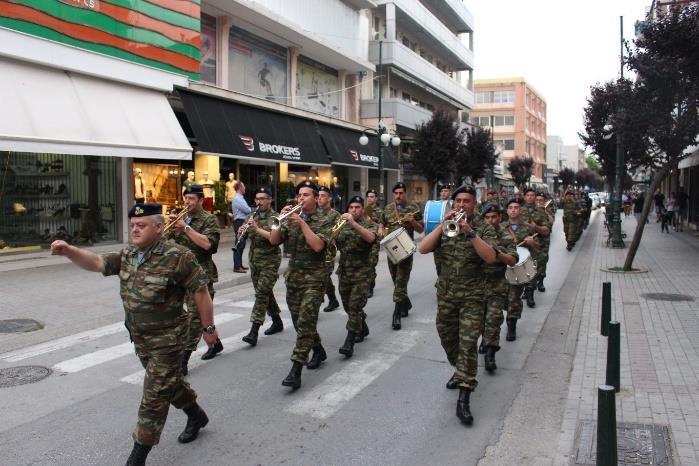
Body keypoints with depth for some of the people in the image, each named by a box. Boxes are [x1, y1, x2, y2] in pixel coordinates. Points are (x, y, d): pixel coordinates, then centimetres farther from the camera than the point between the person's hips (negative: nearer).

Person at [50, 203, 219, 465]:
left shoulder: (177, 256, -20)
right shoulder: (127, 255, 3)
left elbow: (201, 291, -15)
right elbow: (97, 263, -2)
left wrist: (209, 328, -12)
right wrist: (69, 251, -21)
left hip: (167, 338, -7)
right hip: (140, 338, 8)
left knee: (154, 396, 0)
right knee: (169, 381, 23)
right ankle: (196, 415, 46)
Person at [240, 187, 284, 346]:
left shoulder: (275, 217, -8)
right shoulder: (253, 216, 11)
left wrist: (257, 229, -28)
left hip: (270, 260, -7)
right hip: (254, 260, 7)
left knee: (262, 293, -13)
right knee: (265, 292, 15)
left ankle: (253, 332, -16)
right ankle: (277, 322, 31)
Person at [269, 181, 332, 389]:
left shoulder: (323, 221, -4)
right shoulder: (291, 219, 9)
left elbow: (317, 245, -20)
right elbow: (273, 240, 0)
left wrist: (302, 223, -20)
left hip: (314, 277, -5)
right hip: (293, 276, 6)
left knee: (305, 322, -12)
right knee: (299, 321, 14)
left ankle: (296, 370, -12)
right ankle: (318, 350, 37)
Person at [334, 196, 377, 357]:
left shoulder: (368, 224, -3)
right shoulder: (343, 225, 11)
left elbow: (370, 238, -26)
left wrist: (353, 223, -36)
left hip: (361, 272, -5)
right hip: (344, 271, 5)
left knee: (355, 307, -9)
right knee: (348, 306, 16)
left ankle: (349, 343, -9)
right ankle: (363, 329, 38)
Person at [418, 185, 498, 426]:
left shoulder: (484, 228, -2)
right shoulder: (444, 226, 6)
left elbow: (490, 257, -18)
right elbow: (423, 248, -8)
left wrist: (470, 232, -25)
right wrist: (442, 225, -15)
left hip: (472, 295, -4)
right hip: (445, 292, 4)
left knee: (468, 343, -10)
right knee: (447, 339, 16)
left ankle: (464, 398, -8)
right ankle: (461, 371, 43)